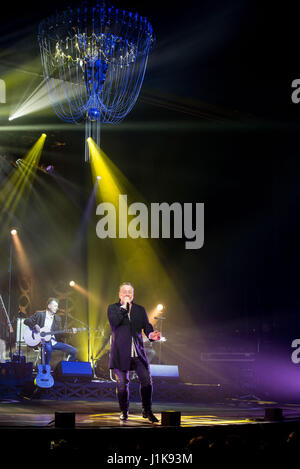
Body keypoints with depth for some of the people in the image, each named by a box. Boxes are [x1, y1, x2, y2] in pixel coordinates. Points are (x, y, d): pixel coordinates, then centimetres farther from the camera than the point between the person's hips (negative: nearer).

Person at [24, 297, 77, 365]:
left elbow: (59, 334, 12)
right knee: (48, 348, -40)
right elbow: (26, 321, 0)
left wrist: (70, 332, -4)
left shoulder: (57, 319, 15)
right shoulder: (39, 314, 4)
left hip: (53, 341, 5)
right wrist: (35, 326, -18)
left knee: (73, 351, -9)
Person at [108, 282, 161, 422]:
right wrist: (124, 307, -12)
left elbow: (146, 325, 4)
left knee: (146, 380, -5)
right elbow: (114, 322, -13)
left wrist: (151, 334, -17)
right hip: (121, 353, -2)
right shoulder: (113, 308, 5)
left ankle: (147, 411, 10)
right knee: (122, 383, 2)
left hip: (138, 352, 2)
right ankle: (124, 412, 19)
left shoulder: (140, 310, 13)